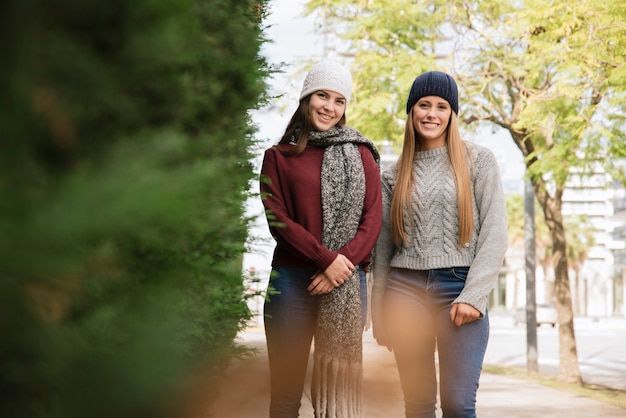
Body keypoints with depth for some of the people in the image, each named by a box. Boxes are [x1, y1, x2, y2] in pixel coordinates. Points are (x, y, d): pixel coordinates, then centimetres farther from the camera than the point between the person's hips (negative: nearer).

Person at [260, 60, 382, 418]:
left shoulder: (361, 154, 12)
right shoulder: (279, 156, 8)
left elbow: (373, 218, 3)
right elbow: (277, 218, -3)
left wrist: (346, 262, -13)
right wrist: (327, 259, -14)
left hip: (348, 283, 1)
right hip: (293, 280, -1)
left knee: (338, 389, 4)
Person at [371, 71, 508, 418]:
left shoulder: (478, 160, 4)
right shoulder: (394, 175, 12)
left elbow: (494, 234, -2)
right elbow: (383, 246, 13)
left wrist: (473, 296, -12)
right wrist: (379, 315, 10)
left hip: (460, 287, -3)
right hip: (406, 289, 3)